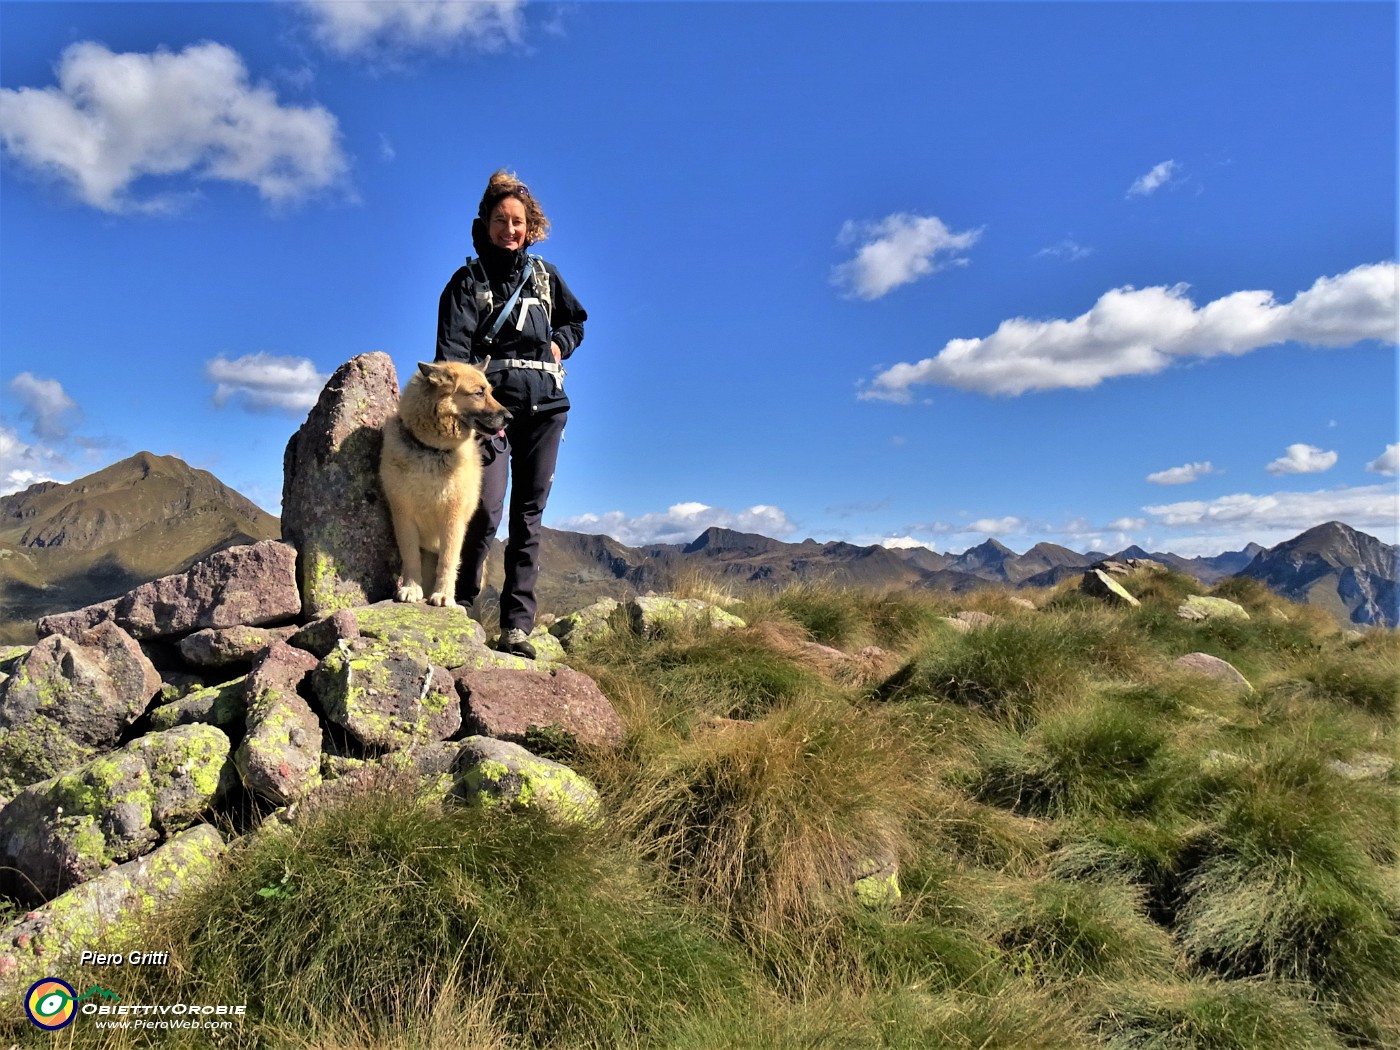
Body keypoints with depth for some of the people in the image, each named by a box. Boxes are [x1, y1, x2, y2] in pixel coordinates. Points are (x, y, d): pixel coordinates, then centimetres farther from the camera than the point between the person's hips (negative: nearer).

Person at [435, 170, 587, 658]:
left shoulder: (545, 275, 15)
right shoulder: (468, 280, 4)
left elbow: (576, 320, 31)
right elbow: (452, 348, -8)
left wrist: (560, 344, 8)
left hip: (544, 408, 4)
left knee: (529, 514, 2)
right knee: (485, 511, -14)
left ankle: (517, 624, 5)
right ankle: (459, 604, 10)